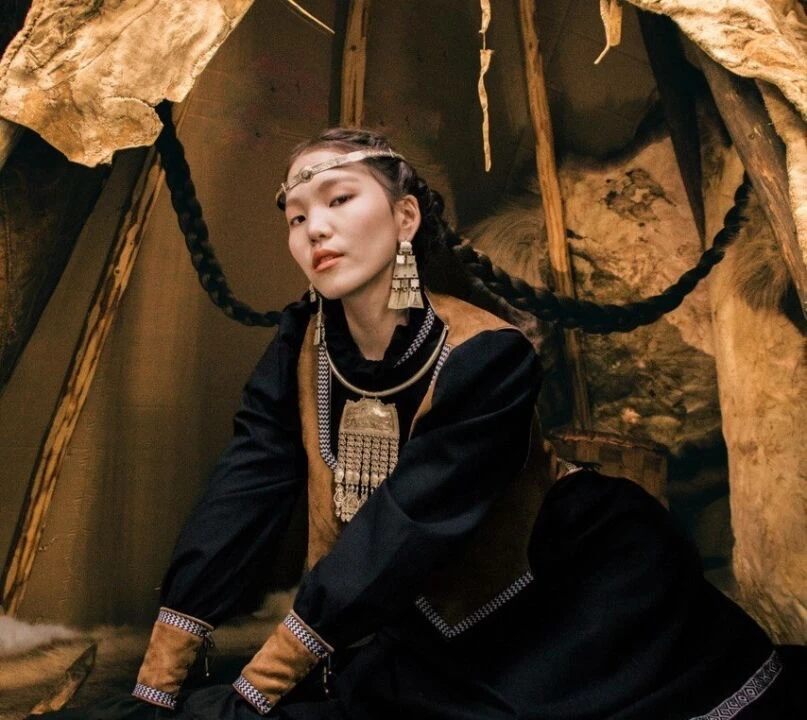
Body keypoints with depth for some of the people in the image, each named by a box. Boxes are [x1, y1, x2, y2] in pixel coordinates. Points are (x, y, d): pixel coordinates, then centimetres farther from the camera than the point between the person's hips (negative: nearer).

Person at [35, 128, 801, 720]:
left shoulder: (489, 356, -27)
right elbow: (244, 492, -14)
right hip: (417, 622, 4)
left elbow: (404, 533, -30)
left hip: (565, 596, -4)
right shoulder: (302, 344, -11)